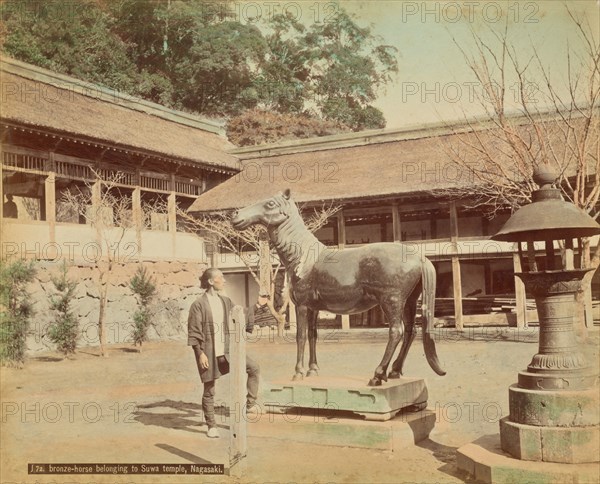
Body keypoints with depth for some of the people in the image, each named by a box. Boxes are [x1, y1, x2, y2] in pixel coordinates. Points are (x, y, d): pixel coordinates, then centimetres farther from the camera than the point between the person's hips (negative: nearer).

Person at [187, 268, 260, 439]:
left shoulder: (226, 301, 7)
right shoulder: (199, 304, -10)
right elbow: (194, 332, -10)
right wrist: (200, 353, -14)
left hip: (226, 350, 5)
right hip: (208, 352, -5)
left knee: (254, 367, -10)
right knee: (209, 390, 5)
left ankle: (250, 404, 0)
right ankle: (211, 426, 19)